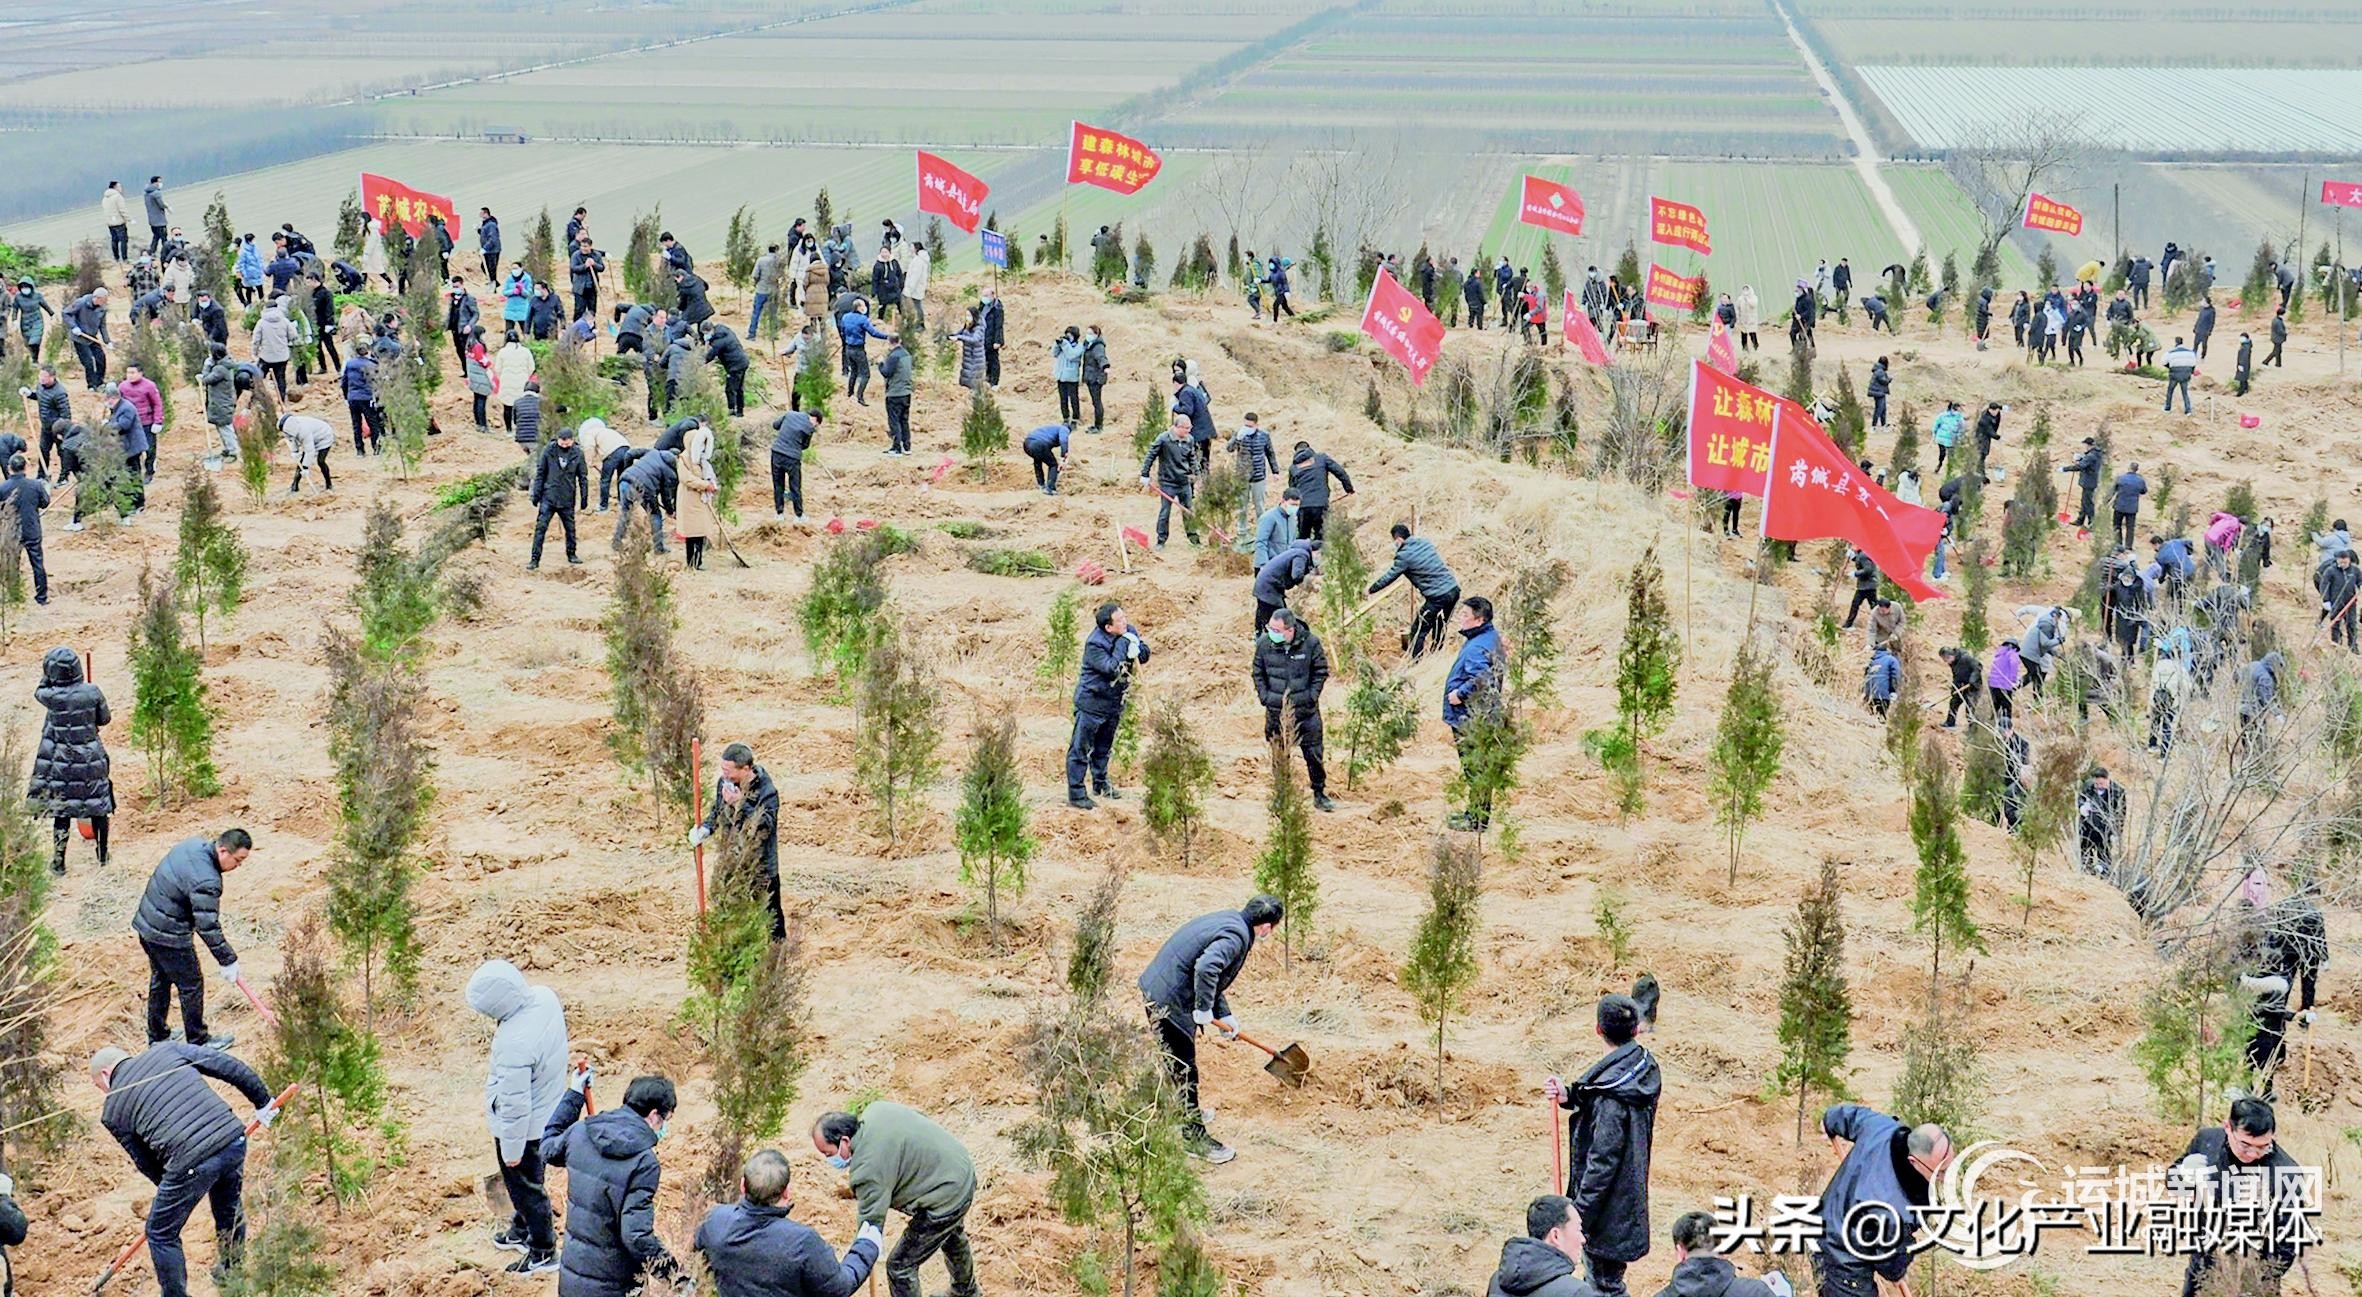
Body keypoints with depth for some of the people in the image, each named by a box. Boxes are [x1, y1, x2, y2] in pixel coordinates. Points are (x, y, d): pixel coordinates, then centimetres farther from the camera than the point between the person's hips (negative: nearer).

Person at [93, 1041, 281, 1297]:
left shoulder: (112, 1111, 11)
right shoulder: (166, 1049, 16)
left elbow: (145, 1162, 15)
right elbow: (229, 1067, 11)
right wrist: (263, 1101, 19)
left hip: (190, 1161, -5)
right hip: (234, 1140, 5)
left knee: (161, 1235, 17)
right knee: (230, 1211, 32)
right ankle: (232, 1275, 52)